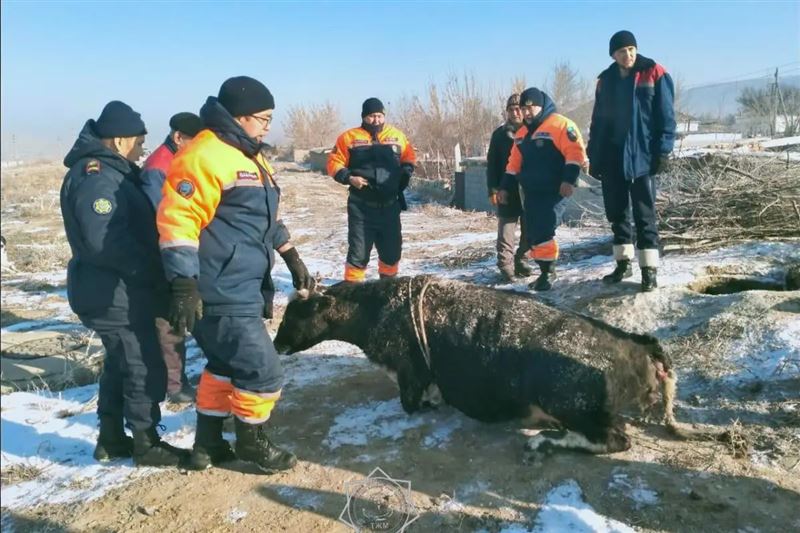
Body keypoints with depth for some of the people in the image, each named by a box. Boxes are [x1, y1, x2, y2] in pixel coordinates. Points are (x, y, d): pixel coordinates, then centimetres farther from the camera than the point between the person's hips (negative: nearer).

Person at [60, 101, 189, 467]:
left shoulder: (110, 172, 14)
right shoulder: (95, 177, -19)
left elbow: (132, 227, 18)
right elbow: (105, 239, -30)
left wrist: (150, 270, 7)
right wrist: (150, 271, -21)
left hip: (114, 290, 11)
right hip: (114, 295, -11)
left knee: (120, 364, 19)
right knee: (146, 368, -2)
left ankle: (111, 439, 31)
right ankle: (147, 445, 12)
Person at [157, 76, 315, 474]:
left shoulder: (248, 157, 17)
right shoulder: (205, 156, -16)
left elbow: (264, 218, 26)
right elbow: (178, 220, -23)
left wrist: (293, 259, 27)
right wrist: (184, 285, -27)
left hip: (240, 291, 11)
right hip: (222, 296, -11)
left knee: (226, 365, 20)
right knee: (263, 372, -2)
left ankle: (208, 445, 35)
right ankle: (252, 444, 21)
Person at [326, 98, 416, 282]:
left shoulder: (397, 136, 7)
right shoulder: (349, 137, -1)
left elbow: (409, 159, 18)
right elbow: (334, 163, 1)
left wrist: (404, 175, 0)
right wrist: (349, 178, -14)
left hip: (390, 205, 3)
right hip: (361, 206, -3)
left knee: (392, 248, 13)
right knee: (358, 250, -1)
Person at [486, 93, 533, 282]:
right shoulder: (500, 133, 6)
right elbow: (492, 163, 5)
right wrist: (493, 188, -4)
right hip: (507, 189, -1)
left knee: (529, 229, 8)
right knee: (506, 229, -4)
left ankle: (521, 261, 22)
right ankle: (506, 266, -1)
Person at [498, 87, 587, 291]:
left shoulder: (560, 125, -7)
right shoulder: (522, 133, 17)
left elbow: (575, 152, -15)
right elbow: (514, 163, 22)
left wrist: (569, 179, -24)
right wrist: (506, 187, 20)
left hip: (553, 191, -8)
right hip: (531, 193, 8)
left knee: (543, 232, -15)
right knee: (533, 235, 7)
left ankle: (548, 272, -5)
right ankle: (546, 272, 16)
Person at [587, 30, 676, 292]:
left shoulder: (654, 74, -2)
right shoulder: (606, 81, 11)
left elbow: (665, 115, -4)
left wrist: (663, 151, -11)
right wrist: (594, 157, 10)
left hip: (642, 156, -5)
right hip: (612, 158, 5)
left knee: (644, 214, -3)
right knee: (616, 213, 10)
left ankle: (649, 270, 1)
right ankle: (623, 262, 22)